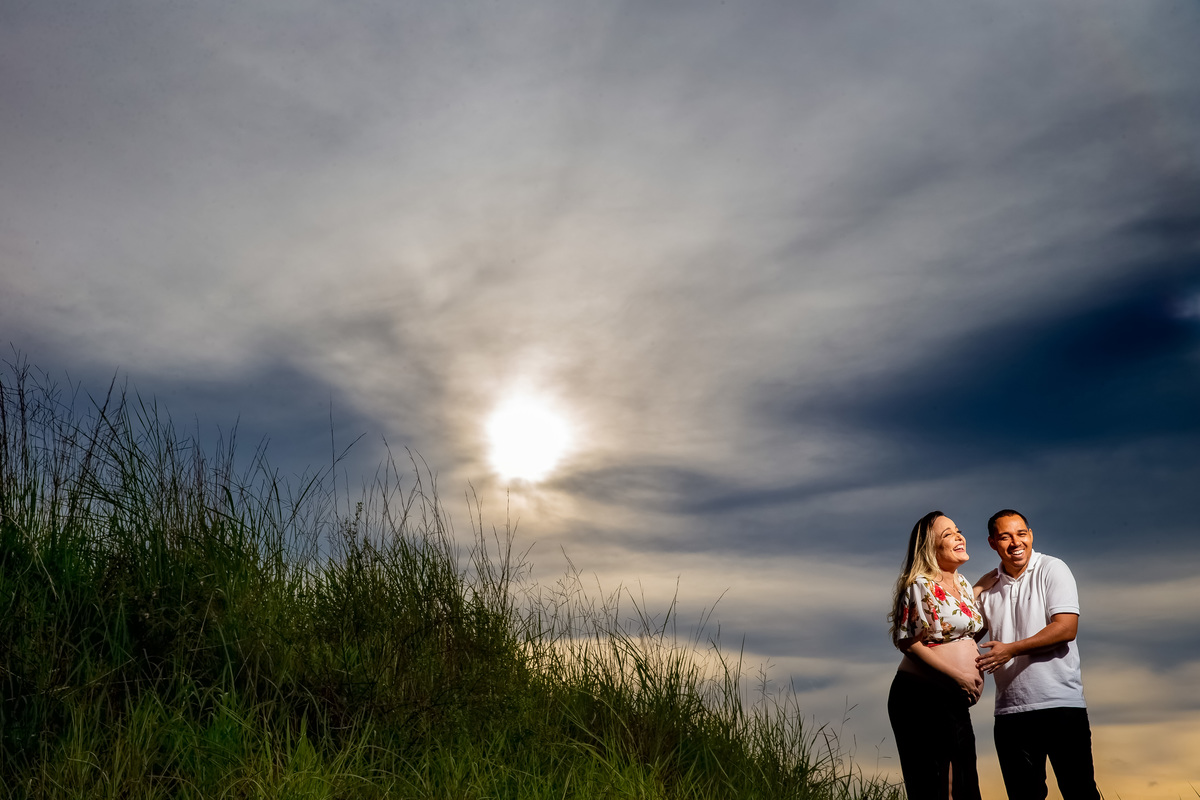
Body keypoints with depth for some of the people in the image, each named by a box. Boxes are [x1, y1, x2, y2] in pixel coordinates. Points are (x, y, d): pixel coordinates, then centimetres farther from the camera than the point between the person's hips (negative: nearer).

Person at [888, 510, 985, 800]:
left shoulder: (962, 582, 12)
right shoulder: (921, 586, -14)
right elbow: (908, 643, -15)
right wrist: (958, 675, -16)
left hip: (956, 702, 9)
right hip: (921, 699, -9)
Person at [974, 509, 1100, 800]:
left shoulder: (1052, 569, -2)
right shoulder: (986, 587, 10)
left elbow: (1067, 628, -13)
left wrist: (1012, 649, -19)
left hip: (1060, 704, -4)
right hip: (1009, 711, 4)